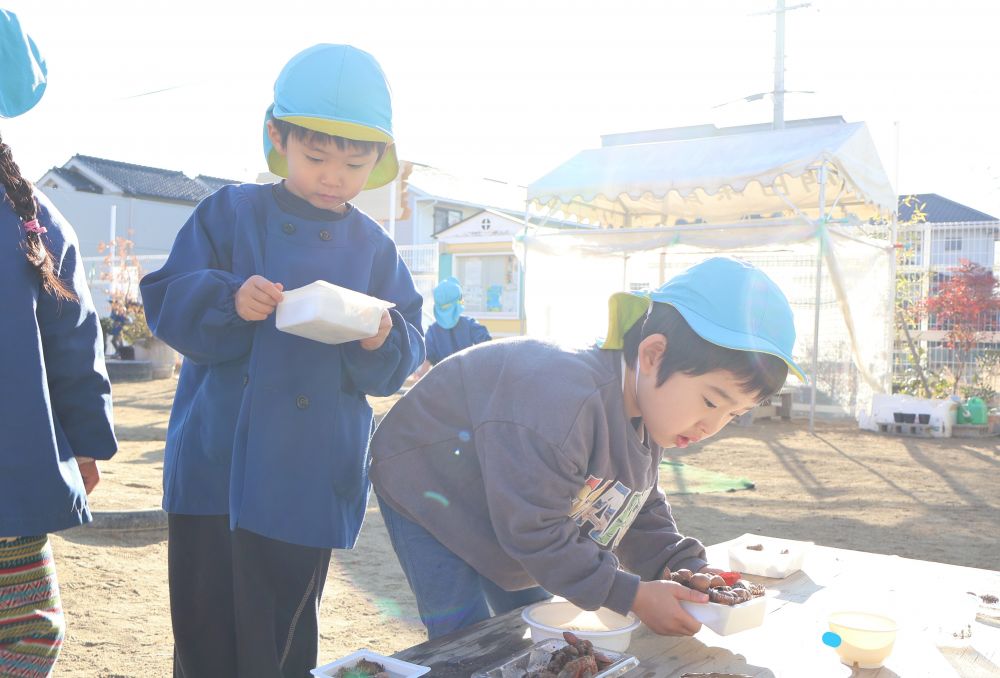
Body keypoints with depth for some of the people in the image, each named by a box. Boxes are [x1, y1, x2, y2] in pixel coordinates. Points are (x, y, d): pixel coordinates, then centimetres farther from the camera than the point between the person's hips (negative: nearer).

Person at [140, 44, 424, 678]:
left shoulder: (374, 248, 6)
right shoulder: (231, 212, 2)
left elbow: (404, 359, 4)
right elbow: (166, 299, -3)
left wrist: (381, 340, -18)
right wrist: (229, 299, -22)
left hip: (309, 482, 1)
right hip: (215, 466, 0)